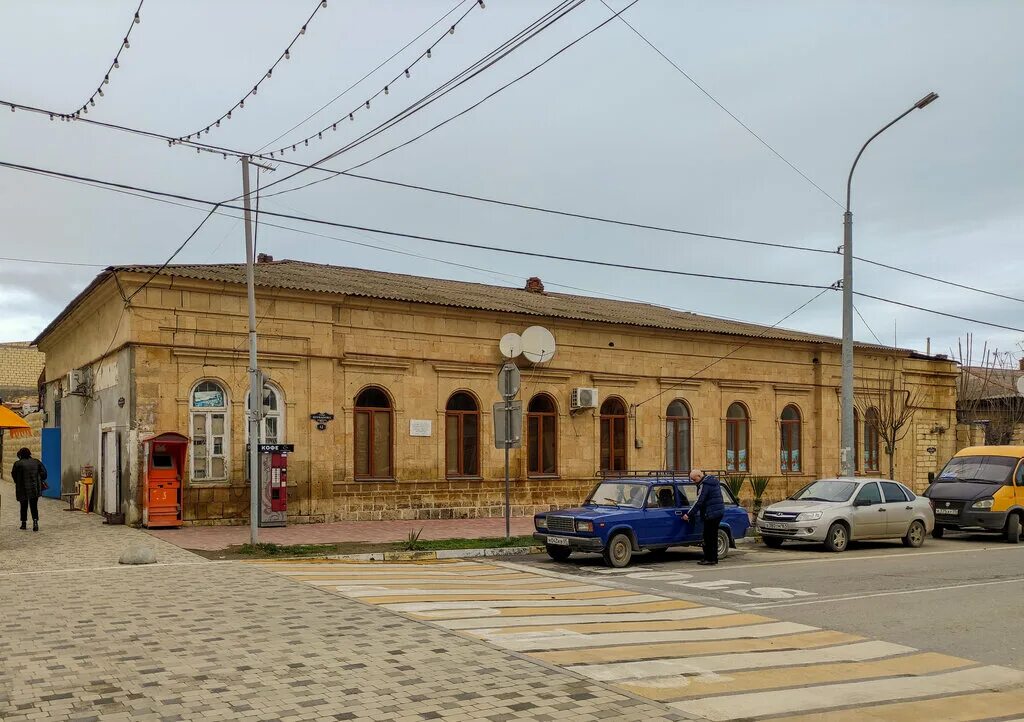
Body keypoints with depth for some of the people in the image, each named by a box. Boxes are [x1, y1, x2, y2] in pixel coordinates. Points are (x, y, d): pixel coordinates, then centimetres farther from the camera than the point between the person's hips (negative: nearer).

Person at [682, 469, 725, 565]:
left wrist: (688, 514, -12)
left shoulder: (705, 485, -16)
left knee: (708, 537, -5)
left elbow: (699, 502, -17)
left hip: (711, 514, -10)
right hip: (719, 512, 10)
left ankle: (710, 559, -3)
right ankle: (714, 558, 20)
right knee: (713, 536, 15)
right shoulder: (713, 480, 14)